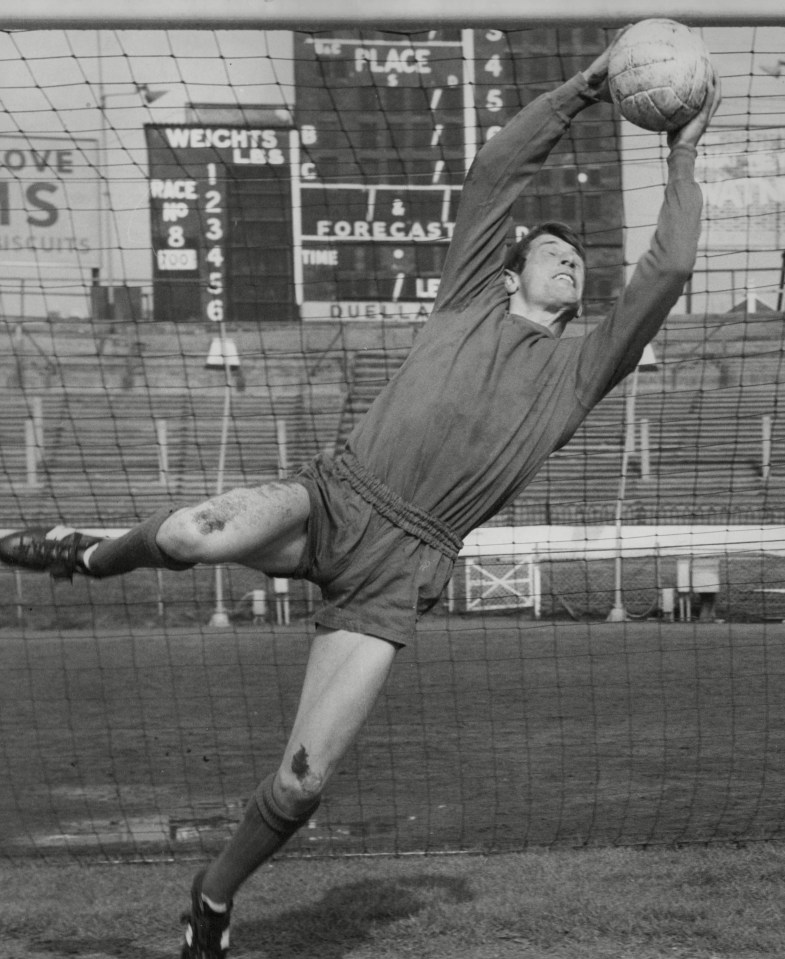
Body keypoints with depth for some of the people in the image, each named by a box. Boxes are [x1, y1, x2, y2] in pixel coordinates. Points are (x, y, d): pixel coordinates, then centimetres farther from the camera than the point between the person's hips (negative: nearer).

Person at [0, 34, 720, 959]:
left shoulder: (581, 369, 17)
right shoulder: (470, 299, 15)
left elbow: (668, 271, 8)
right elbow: (495, 170, 8)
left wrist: (682, 158, 15)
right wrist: (583, 88, 9)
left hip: (397, 574, 1)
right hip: (331, 498, -1)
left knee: (303, 778, -9)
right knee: (195, 533, -37)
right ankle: (94, 556, 0)